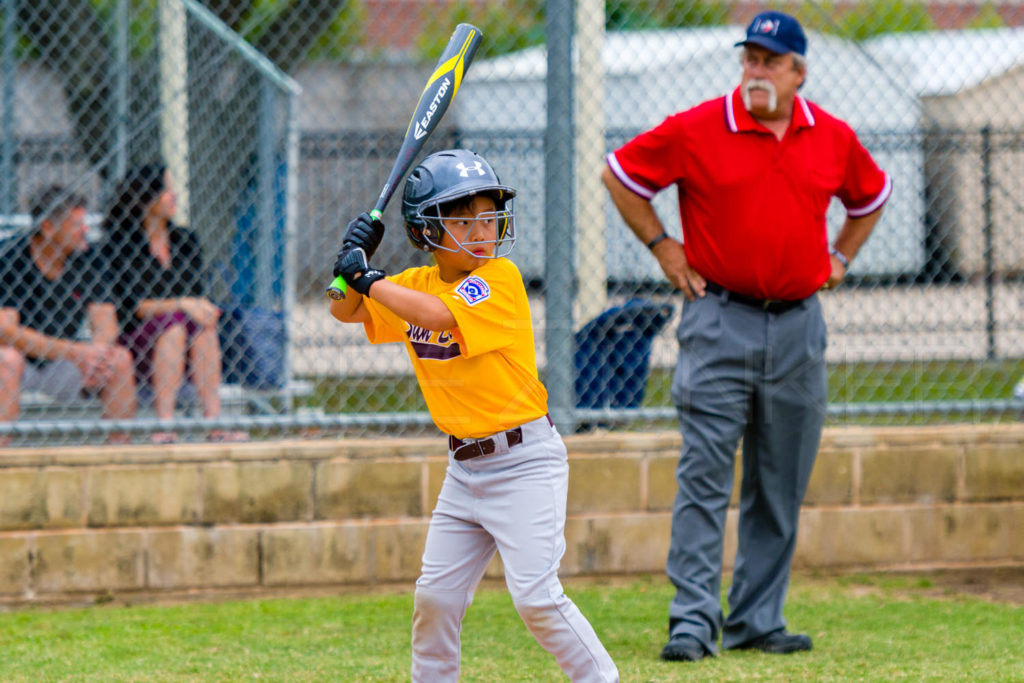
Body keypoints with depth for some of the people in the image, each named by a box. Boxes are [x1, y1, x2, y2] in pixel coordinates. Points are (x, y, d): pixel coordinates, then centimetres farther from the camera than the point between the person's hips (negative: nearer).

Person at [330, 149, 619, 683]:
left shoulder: (500, 278, -15)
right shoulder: (416, 283, 6)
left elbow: (437, 314, -30)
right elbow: (345, 311, 14)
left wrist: (368, 277, -20)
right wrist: (354, 256, -5)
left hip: (525, 462, -7)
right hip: (465, 467, 7)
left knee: (535, 596, -13)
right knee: (435, 596, 6)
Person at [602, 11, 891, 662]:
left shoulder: (834, 139, 5)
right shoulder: (696, 131, -5)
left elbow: (871, 194, 25)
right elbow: (621, 173, 5)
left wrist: (839, 259, 14)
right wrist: (663, 246, 1)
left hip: (798, 326, 4)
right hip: (720, 321, -4)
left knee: (781, 487, 8)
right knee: (705, 475, -10)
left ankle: (758, 620, 16)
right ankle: (694, 620, -12)